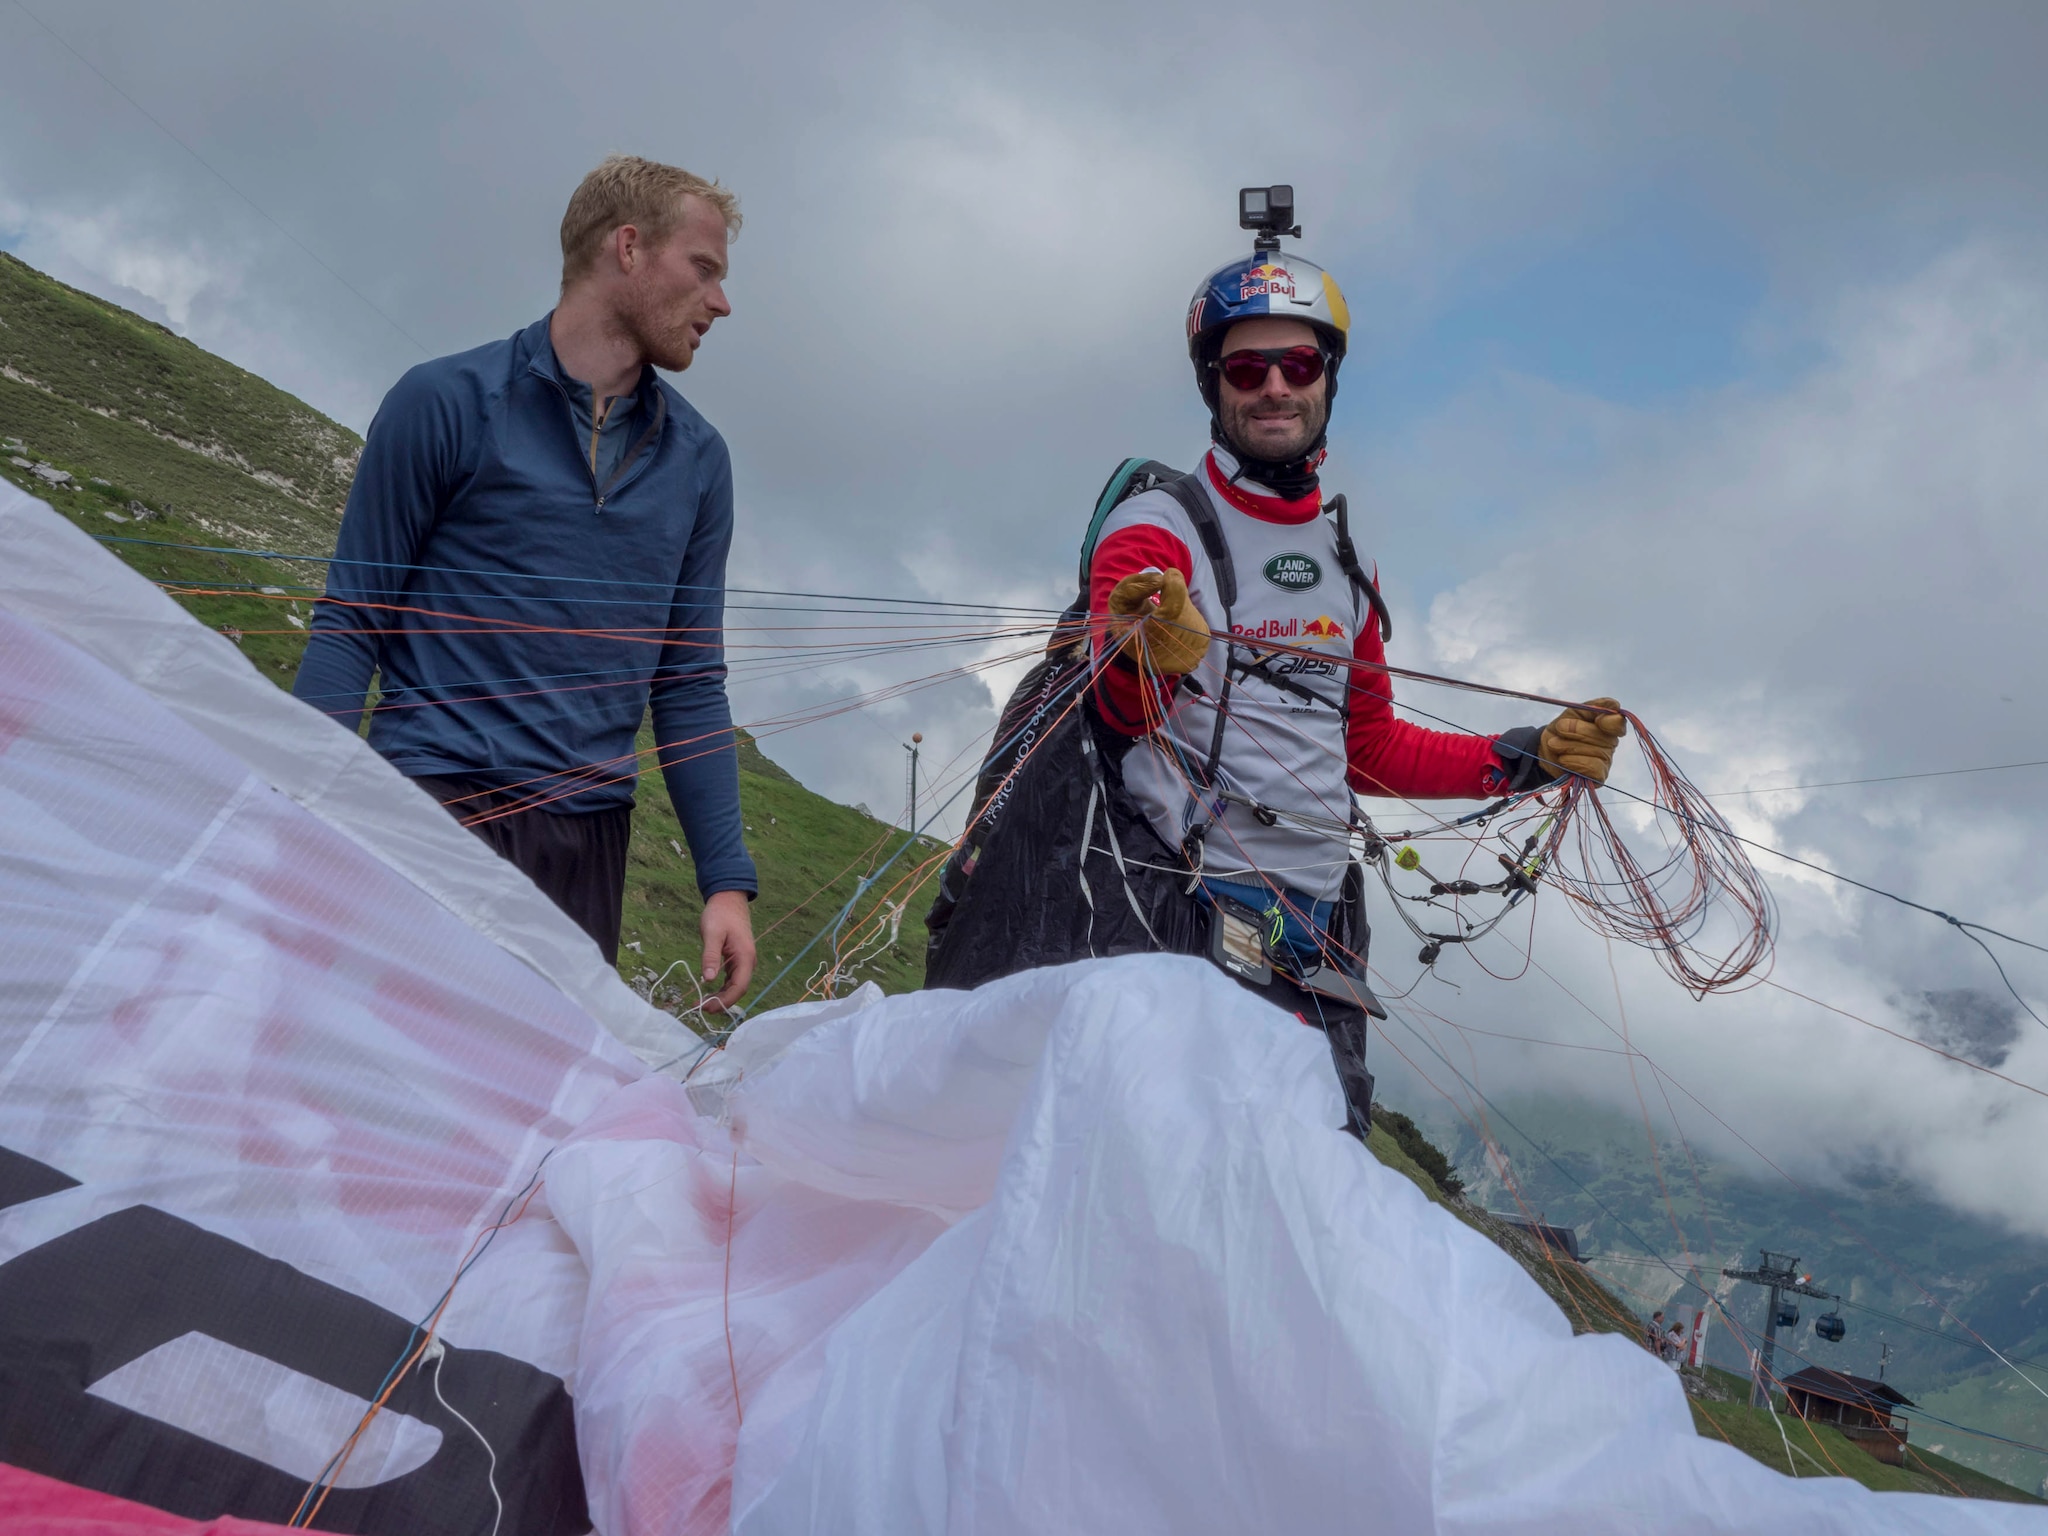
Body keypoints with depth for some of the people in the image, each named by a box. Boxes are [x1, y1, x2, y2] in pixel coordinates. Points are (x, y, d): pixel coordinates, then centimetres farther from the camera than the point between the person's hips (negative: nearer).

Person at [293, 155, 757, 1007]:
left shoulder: (696, 460, 14)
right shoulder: (449, 402, 1)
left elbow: (690, 685, 15)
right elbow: (353, 622, 1)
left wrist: (726, 879, 9)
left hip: (589, 837, 4)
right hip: (437, 800, -4)